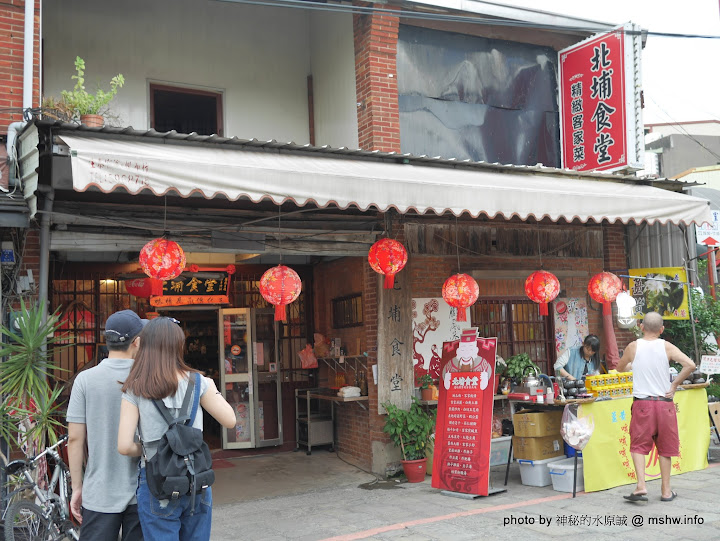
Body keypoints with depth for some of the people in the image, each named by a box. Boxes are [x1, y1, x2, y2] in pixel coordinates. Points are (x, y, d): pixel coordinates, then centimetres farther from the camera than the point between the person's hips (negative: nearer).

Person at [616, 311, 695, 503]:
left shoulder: (633, 347, -1)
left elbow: (620, 368, 16)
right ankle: (666, 491, 19)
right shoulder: (667, 347, -2)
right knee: (665, 448, 13)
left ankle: (641, 487, -8)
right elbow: (690, 365, -13)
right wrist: (674, 385, -3)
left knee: (638, 446, 6)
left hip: (641, 403, -1)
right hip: (664, 403, 1)